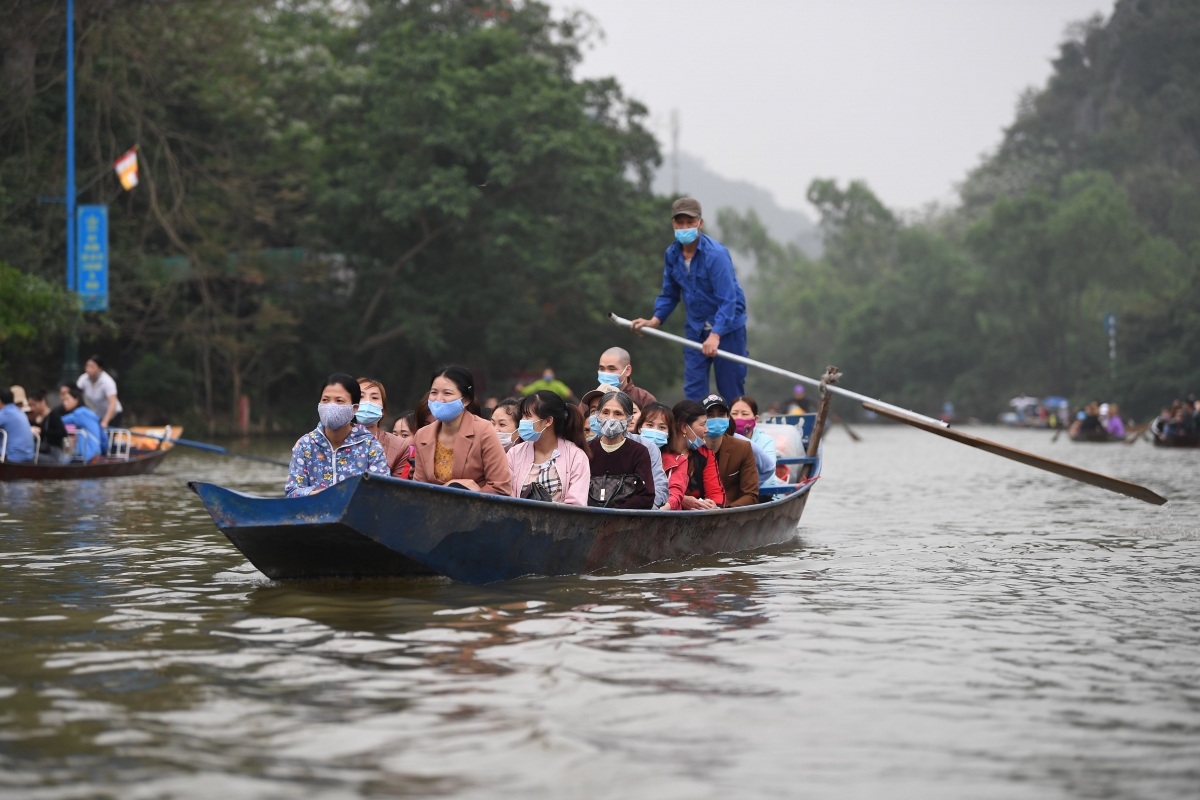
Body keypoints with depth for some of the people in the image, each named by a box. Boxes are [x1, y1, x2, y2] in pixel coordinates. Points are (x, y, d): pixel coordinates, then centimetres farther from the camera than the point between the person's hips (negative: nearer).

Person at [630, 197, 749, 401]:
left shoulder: (715, 254, -21)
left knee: (731, 388, 0)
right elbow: (669, 294, 11)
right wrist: (655, 320, -5)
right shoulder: (672, 254, -2)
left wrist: (715, 335, -34)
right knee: (693, 388, -2)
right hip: (696, 329, 5)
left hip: (727, 327, -5)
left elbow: (728, 299, -25)